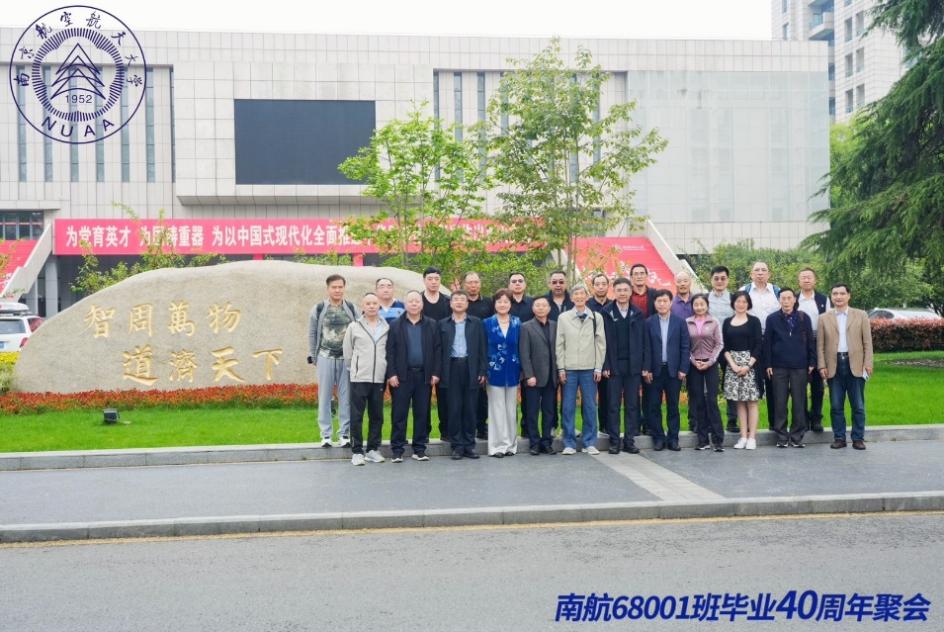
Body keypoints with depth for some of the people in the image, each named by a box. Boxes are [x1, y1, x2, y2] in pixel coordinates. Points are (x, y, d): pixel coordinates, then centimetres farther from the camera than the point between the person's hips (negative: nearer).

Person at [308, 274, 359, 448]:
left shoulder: (352, 309, 3)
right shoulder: (318, 309, 1)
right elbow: (312, 334, 7)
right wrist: (312, 357, 6)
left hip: (347, 358, 0)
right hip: (325, 358, 0)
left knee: (346, 396, 2)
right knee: (324, 396, 3)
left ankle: (344, 433, 10)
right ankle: (325, 434, 10)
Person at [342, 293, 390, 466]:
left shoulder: (387, 327, 7)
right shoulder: (354, 327, 2)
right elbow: (347, 352, 6)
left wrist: (388, 372, 10)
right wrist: (354, 369, 8)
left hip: (379, 378, 2)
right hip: (359, 378, -2)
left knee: (377, 416, 7)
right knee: (357, 416, -2)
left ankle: (373, 449, 17)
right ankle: (356, 451, 2)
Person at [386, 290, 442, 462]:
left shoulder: (432, 325, 8)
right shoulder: (395, 325, 4)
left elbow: (437, 350, 6)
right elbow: (390, 351, 0)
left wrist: (436, 373, -1)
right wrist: (391, 374, -8)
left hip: (424, 376, 2)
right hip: (402, 376, -2)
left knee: (422, 414, 5)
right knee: (399, 414, 0)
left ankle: (419, 449, 12)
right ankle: (397, 450, 5)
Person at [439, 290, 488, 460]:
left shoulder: (476, 323, 8)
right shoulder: (443, 324, 9)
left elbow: (482, 348, 5)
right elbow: (439, 350, 6)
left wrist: (482, 371, -3)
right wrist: (439, 373, -2)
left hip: (471, 369, 0)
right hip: (452, 369, 0)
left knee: (470, 408, 3)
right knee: (454, 408, 1)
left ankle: (469, 445, 10)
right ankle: (457, 445, 7)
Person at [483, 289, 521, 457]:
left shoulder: (517, 323, 4)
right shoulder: (487, 323, 0)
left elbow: (521, 347, 6)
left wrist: (521, 370, 1)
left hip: (512, 371, 2)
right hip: (495, 371, -2)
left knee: (511, 409, 8)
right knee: (497, 409, 1)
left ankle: (511, 444, 15)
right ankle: (498, 445, 5)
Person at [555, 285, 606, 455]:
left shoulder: (596, 318, 4)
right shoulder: (563, 318, 4)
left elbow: (601, 344, 4)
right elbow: (559, 344, 5)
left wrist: (598, 368, -1)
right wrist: (561, 368, -1)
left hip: (589, 369, 0)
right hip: (569, 369, 0)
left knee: (590, 406, 3)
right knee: (568, 407, 0)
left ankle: (590, 442, 13)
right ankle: (569, 443, 8)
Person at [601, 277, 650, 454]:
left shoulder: (638, 314, 7)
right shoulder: (606, 313, 0)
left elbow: (645, 342, 6)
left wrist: (645, 366, 0)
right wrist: (604, 366, -9)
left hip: (633, 366, 2)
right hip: (613, 366, -2)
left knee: (632, 405, 5)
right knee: (613, 405, 2)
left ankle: (629, 440, 12)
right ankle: (614, 441, 8)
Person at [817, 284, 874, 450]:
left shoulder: (861, 316, 7)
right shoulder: (824, 318, 8)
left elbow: (867, 342, 3)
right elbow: (820, 344, 6)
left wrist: (868, 363, -5)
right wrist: (822, 366, -3)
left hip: (855, 365, -1)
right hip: (834, 365, 1)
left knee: (858, 405, 2)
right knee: (836, 405, 3)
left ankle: (858, 438, 9)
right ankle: (839, 437, 10)